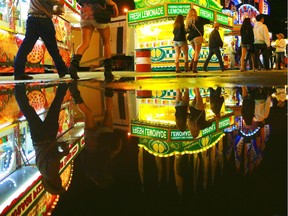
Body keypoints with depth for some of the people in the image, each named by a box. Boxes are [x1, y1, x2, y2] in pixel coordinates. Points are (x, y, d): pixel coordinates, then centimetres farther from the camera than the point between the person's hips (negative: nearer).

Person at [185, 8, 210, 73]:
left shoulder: (188, 20, 16)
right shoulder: (198, 19, 4)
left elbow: (187, 30, 16)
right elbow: (208, 21, 11)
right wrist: (202, 22, 28)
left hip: (190, 38, 5)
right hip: (197, 36, -5)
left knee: (196, 51, 20)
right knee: (197, 52, -5)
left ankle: (191, 65, 6)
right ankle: (194, 68, -15)